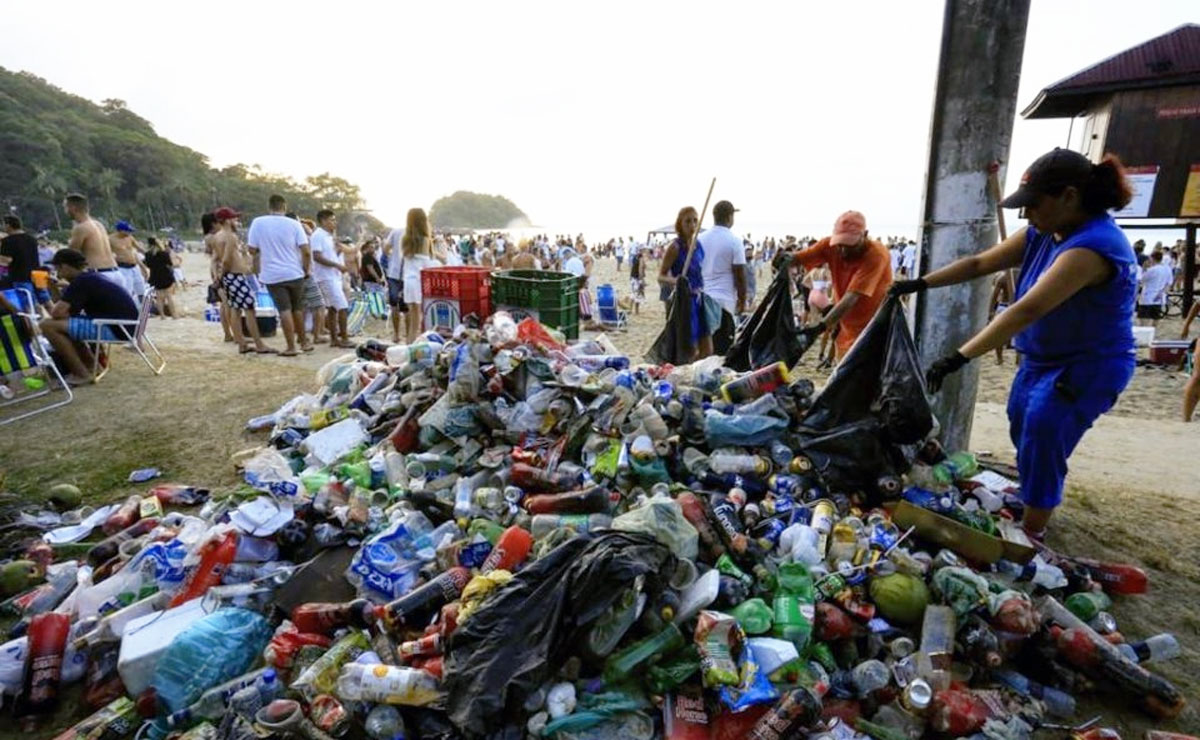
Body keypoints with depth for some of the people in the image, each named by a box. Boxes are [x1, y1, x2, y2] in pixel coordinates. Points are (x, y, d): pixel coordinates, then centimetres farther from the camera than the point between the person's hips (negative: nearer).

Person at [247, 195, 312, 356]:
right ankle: (303, 342, 24)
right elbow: (305, 251, -7)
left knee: (284, 310, -1)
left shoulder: (258, 223, -1)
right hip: (294, 273, 1)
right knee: (298, 308, 14)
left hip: (272, 275, -1)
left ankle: (291, 347, -2)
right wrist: (306, 270, 5)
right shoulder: (294, 224, -2)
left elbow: (252, 250, 0)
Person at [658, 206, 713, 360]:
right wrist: (674, 280, -31)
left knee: (707, 351, 8)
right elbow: (661, 277, -12)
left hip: (699, 300, 7)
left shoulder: (698, 244, 8)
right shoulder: (675, 247, -11)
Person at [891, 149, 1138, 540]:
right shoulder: (1042, 235, -3)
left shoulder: (1091, 246, -31)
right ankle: (1027, 505, 43)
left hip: (1086, 369, -9)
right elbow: (979, 264, 3)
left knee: (1041, 449, -7)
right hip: (1042, 359, 9)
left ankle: (1031, 536, 11)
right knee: (1023, 434, 20)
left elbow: (1028, 310, -40)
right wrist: (920, 283, -4)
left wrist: (959, 358, -44)